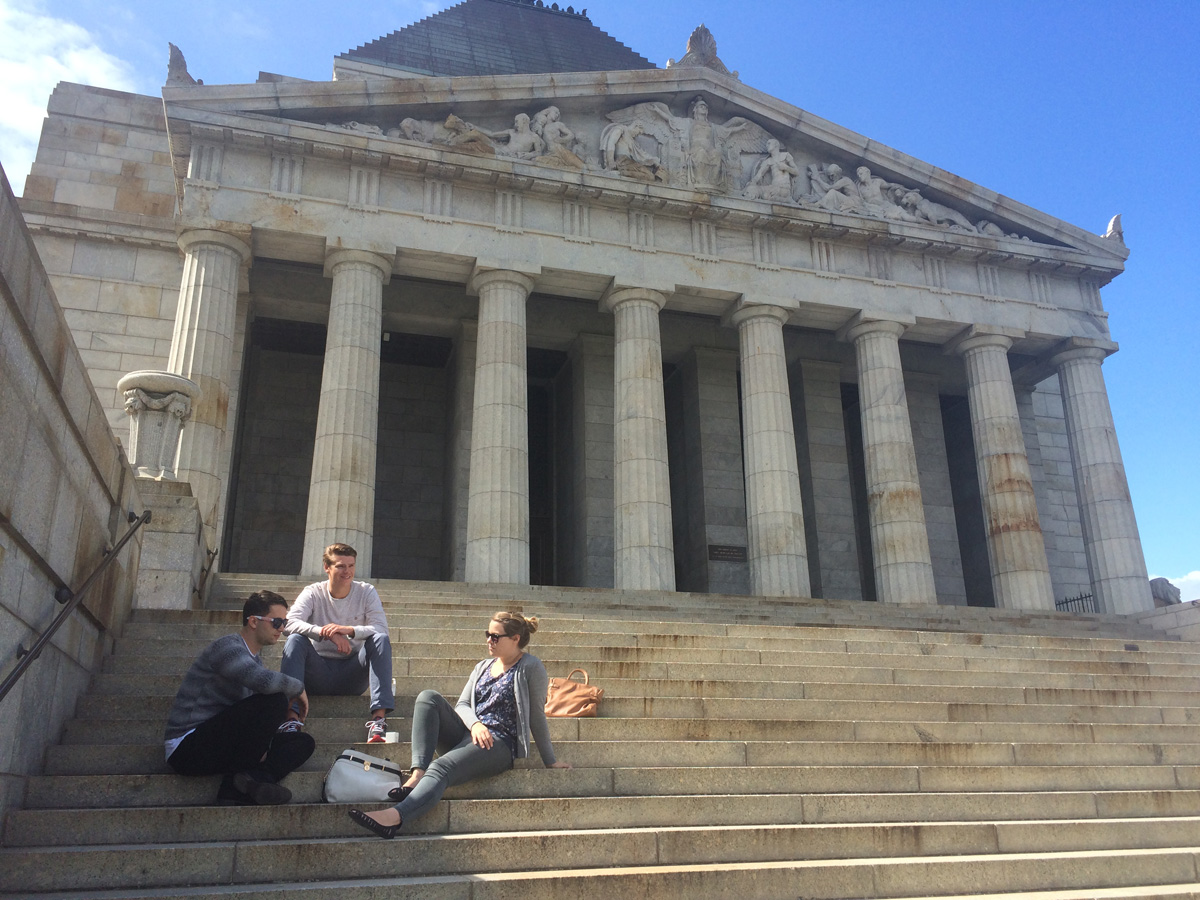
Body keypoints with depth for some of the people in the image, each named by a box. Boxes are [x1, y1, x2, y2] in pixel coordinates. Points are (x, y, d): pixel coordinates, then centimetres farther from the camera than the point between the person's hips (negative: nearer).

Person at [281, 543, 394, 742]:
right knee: (295, 640, -25)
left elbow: (381, 628, -11)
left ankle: (379, 718, -36)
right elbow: (291, 622, -19)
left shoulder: (366, 592, 2)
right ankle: (291, 717, -36)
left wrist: (349, 630, -31)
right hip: (320, 672, 0)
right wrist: (327, 633, -36)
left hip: (353, 674, 0)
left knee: (381, 640, -25)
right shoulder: (313, 593, 0)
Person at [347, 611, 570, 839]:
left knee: (440, 769, -33)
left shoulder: (530, 667, 2)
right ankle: (417, 775, -32)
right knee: (428, 698, -18)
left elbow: (537, 716, 2)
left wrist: (550, 761, 3)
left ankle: (393, 818, -56)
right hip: (467, 734, 7)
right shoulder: (483, 667, 21)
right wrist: (475, 724, -12)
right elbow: (462, 704, 10)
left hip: (499, 744, -7)